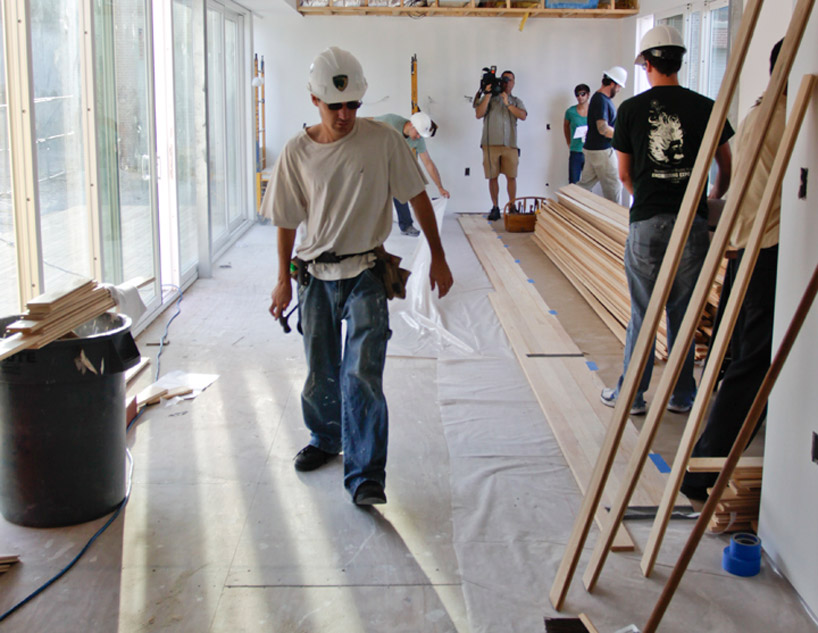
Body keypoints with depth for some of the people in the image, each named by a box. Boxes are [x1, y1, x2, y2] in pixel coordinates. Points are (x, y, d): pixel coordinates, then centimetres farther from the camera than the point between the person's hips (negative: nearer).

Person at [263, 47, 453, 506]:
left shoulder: (383, 141, -8)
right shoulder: (298, 152, -3)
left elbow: (418, 197, 1)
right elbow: (287, 220, 7)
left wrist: (438, 258, 2)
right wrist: (285, 279, 11)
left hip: (365, 273, -2)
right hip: (316, 275, 3)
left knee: (362, 374, -13)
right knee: (321, 374, 14)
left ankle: (365, 475, -6)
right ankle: (325, 439, 41)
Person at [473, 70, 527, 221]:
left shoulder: (516, 101, 16)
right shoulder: (489, 98, 12)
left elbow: (523, 116, -2)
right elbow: (478, 114, -3)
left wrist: (508, 104, -10)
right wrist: (488, 95, -8)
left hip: (510, 145, 1)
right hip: (491, 144, -1)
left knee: (511, 176, -3)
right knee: (493, 177, 1)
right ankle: (495, 207, 9)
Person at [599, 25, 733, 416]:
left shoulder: (632, 109, -1)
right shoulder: (705, 108, 2)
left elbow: (625, 174, 7)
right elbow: (726, 169, 12)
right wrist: (711, 199, 32)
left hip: (646, 223, -1)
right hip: (692, 223, 1)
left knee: (642, 314, 8)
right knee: (683, 313, 12)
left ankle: (632, 395, 17)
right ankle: (682, 395, 20)